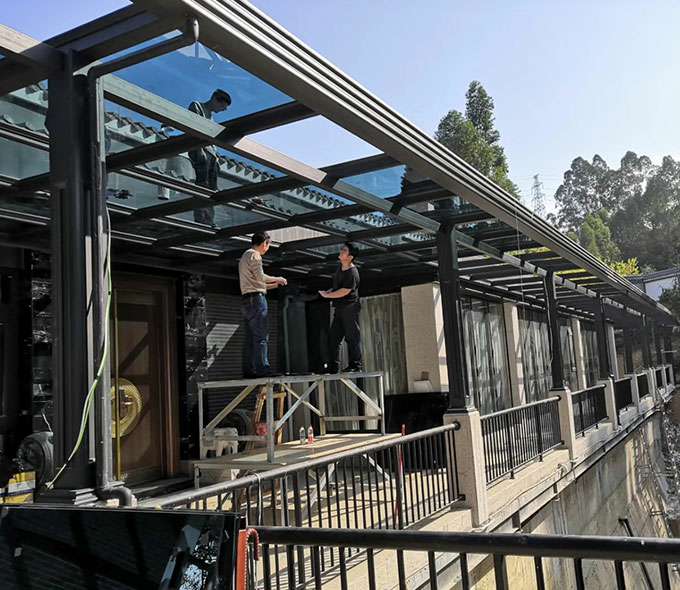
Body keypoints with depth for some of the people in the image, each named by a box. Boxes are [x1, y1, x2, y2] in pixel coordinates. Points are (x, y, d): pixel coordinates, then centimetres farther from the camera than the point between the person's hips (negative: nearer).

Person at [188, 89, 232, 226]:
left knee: (211, 188, -2)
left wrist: (215, 157, 17)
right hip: (199, 150, -8)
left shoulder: (210, 115, 30)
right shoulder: (196, 106, 7)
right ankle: (200, 220, -27)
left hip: (211, 152, 8)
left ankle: (209, 222, -6)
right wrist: (199, 148, -18)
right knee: (202, 184, -19)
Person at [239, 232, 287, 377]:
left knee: (251, 337, 7)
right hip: (256, 298, -10)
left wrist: (273, 285, 24)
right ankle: (262, 368, -16)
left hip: (247, 300, 10)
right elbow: (260, 276, -14)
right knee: (261, 336, -12)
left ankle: (249, 370, 6)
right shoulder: (254, 255, -4)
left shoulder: (245, 256, 27)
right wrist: (277, 279, 0)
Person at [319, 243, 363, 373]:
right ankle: (333, 366, 14)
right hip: (339, 308, 10)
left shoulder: (352, 273, -18)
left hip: (350, 308, -10)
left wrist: (326, 295, -10)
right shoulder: (340, 267, 11)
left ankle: (356, 364, 5)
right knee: (333, 337, 9)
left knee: (352, 336, -3)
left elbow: (343, 292, -21)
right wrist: (331, 291, 9)